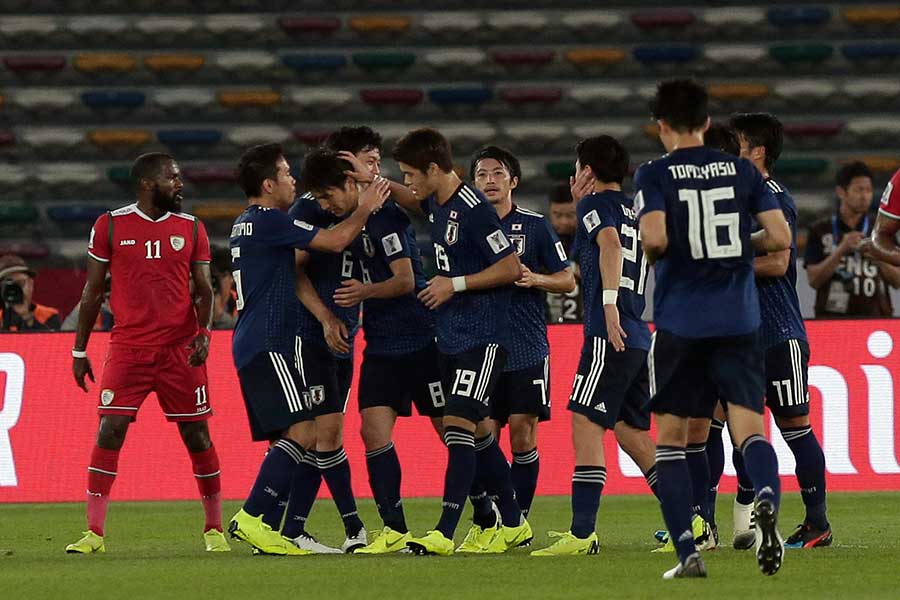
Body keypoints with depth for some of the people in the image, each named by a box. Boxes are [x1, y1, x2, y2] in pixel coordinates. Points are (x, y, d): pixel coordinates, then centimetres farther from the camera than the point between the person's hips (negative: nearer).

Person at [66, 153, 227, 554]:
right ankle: (94, 533, -6)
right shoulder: (110, 226, 2)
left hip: (180, 350, 1)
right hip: (127, 349, -1)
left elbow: (203, 290, 8)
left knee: (197, 435, 3)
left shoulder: (191, 229, 7)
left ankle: (215, 529, 16)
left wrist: (204, 332, -10)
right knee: (109, 431, -10)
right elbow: (92, 292, 8)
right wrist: (79, 350, 7)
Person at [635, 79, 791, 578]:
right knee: (748, 428, -2)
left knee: (671, 435, 10)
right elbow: (780, 237, 1)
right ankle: (767, 501, -35)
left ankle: (687, 553, 2)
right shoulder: (742, 171, 7)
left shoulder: (654, 175, -2)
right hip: (739, 321, 2)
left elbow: (654, 239, -18)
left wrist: (649, 254, 5)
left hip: (679, 323, -2)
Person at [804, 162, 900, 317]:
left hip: (876, 316, 2)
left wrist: (879, 258, -9)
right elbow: (814, 280, -3)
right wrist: (842, 250, -15)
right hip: (833, 318, -2)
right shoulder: (820, 230, 5)